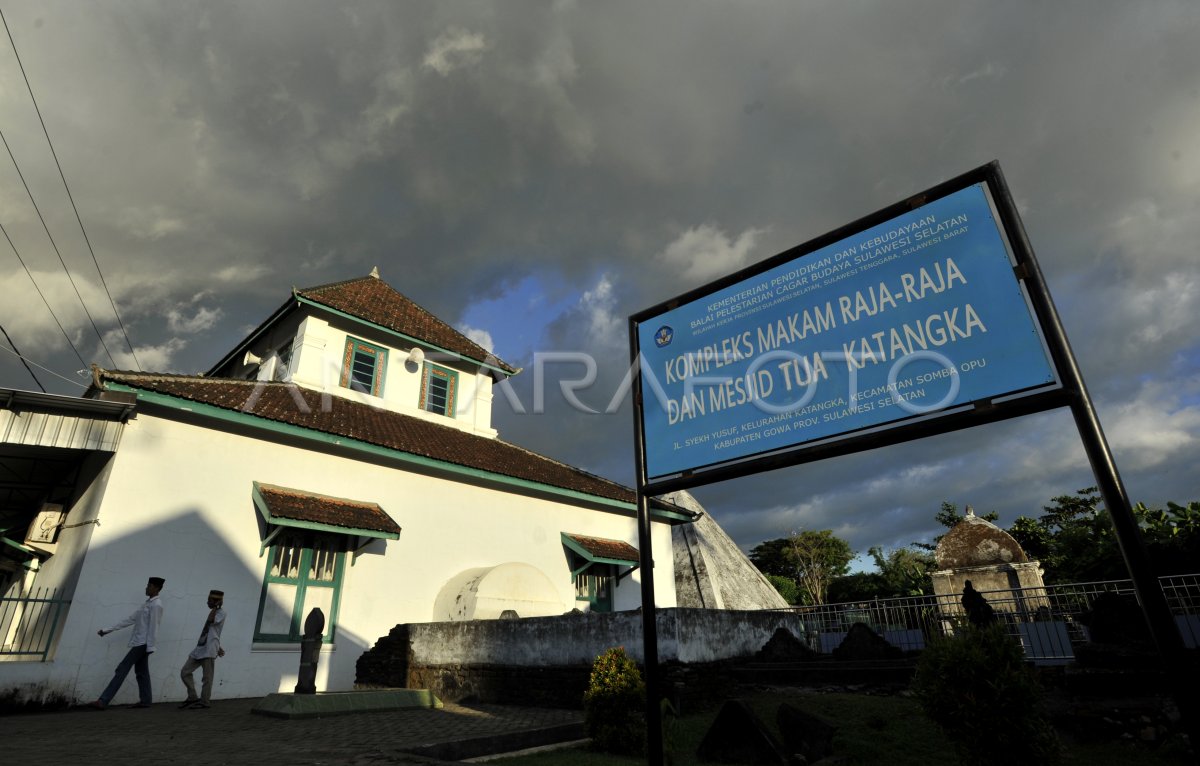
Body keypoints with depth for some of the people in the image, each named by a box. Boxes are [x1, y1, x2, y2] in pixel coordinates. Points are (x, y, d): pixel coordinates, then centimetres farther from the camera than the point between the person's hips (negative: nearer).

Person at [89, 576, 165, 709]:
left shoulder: (156, 605, -12)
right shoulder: (147, 604, 18)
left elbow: (153, 626, -16)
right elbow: (130, 619, 22)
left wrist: (150, 646, -19)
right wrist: (108, 630, 21)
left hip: (143, 643, -9)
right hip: (139, 643, 9)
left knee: (122, 670, -8)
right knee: (141, 672, 7)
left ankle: (103, 701, -6)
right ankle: (145, 700, 8)